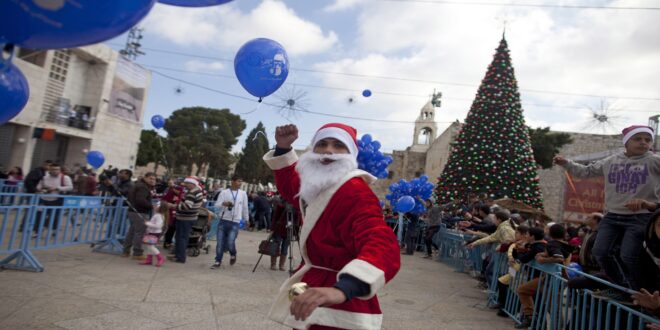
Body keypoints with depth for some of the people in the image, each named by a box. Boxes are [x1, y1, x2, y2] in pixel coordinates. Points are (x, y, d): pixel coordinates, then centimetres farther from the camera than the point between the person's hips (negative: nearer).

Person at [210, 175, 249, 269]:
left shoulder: (243, 193, 6)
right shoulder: (224, 192, 2)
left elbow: (245, 208, 14)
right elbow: (216, 205, -4)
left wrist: (246, 220, 18)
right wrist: (223, 203, -24)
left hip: (235, 222, -1)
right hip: (223, 220, 1)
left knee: (230, 243, -11)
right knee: (220, 243, 4)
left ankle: (233, 255, 20)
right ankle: (218, 261, 20)